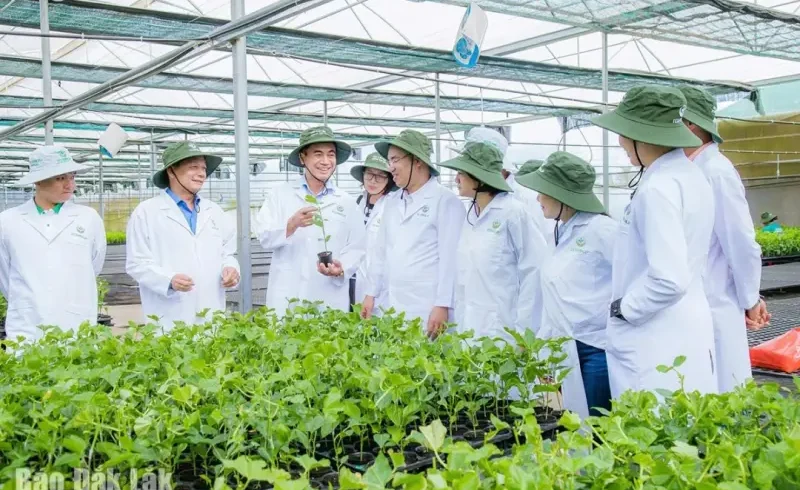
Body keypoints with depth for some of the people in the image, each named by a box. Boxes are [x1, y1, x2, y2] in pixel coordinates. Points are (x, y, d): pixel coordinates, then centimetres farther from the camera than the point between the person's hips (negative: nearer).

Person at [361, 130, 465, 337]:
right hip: (393, 308, 6)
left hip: (428, 311, -6)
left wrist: (442, 306, -15)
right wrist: (371, 293, 16)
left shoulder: (446, 201, -7)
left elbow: (450, 259, -11)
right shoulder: (391, 201, 14)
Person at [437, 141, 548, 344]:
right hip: (472, 329, 6)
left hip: (505, 332, -6)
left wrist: (524, 332, -14)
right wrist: (461, 327, 10)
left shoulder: (512, 212, -11)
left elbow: (534, 272, -13)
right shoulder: (470, 216, 9)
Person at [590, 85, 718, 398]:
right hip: (685, 334, 9)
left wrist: (623, 308, -12)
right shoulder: (690, 175, 9)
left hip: (657, 346, -9)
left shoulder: (657, 189, -21)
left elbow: (668, 280, -27)